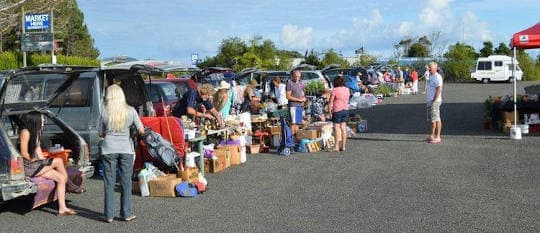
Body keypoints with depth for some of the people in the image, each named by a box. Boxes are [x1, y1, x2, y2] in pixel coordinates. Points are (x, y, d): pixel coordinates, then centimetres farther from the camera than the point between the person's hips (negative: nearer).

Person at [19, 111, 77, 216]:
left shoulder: (36, 133, 14)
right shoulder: (25, 132, -15)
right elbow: (24, 154, -18)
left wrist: (43, 161, 2)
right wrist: (35, 160, -8)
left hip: (37, 165, 10)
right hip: (28, 167, -10)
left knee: (60, 178, -7)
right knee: (58, 161, -19)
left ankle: (62, 209, -6)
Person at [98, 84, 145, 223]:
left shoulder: (105, 113, -4)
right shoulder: (130, 111, -4)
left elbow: (101, 133, 5)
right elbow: (141, 130, 0)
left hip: (109, 149, 0)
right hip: (126, 149, 0)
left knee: (109, 183, 7)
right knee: (126, 182, 9)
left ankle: (109, 215, 11)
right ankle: (127, 214, 14)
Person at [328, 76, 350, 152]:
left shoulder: (334, 90, -12)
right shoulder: (347, 89, 6)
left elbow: (331, 102, -11)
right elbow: (347, 100, 14)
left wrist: (330, 111, -5)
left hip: (337, 110, -6)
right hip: (346, 109, 6)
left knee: (337, 128, -2)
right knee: (343, 128, 9)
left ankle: (336, 146, -1)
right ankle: (343, 146, 12)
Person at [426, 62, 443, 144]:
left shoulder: (437, 77, -13)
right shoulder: (430, 76, 17)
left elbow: (439, 90, -19)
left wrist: (434, 101, -22)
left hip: (435, 101, -10)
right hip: (429, 100, 10)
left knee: (436, 119, -8)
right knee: (432, 119, 13)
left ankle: (438, 137, -6)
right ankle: (432, 135, 20)